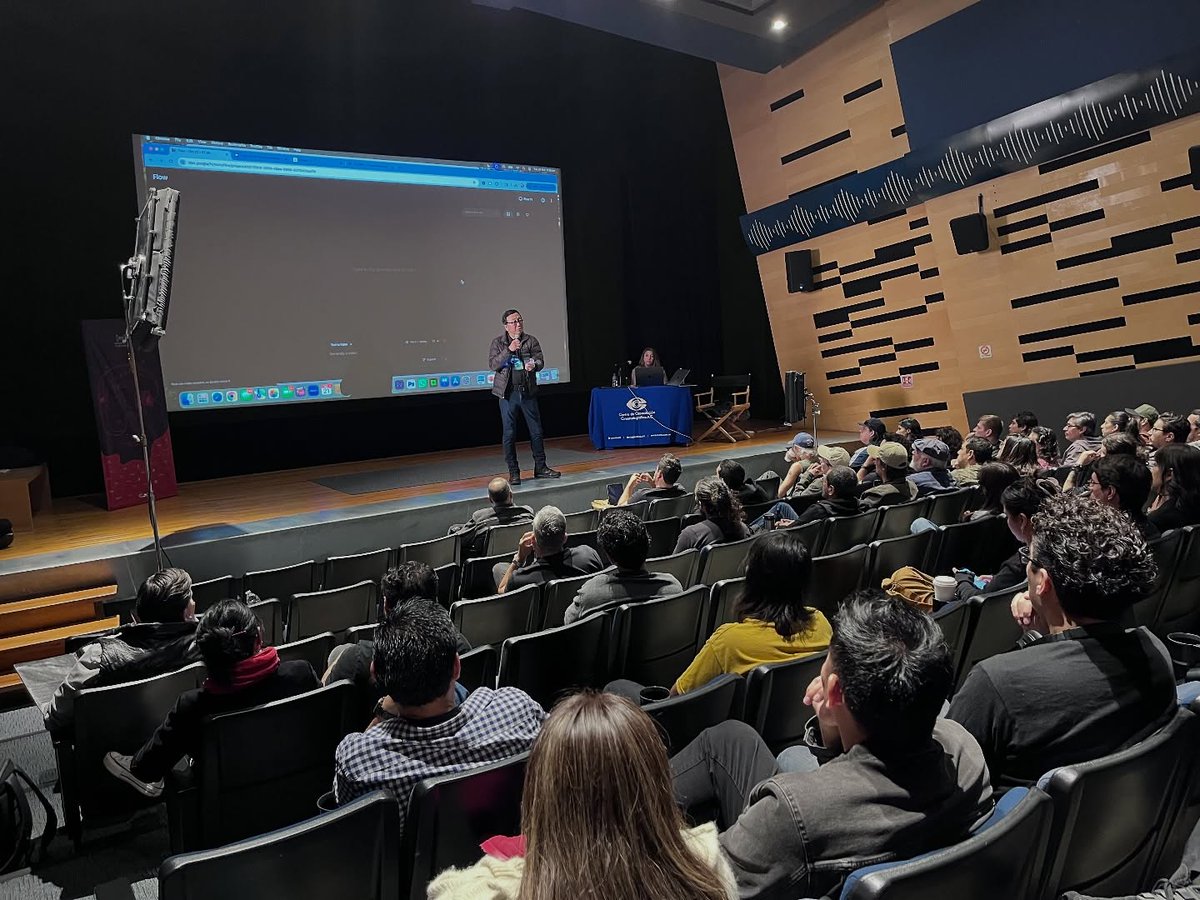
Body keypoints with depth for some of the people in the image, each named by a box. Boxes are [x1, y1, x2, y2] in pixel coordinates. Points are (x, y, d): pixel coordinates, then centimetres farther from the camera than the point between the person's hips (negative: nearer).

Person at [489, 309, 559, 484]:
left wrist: (533, 365, -23)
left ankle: (540, 467, 19)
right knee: (509, 433, 1)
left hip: (528, 392, 2)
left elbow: (540, 361, 0)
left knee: (536, 431, 7)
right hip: (508, 393, -2)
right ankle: (513, 472, 9)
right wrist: (509, 350, -17)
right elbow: (493, 365, -8)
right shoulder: (497, 342, 4)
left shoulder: (531, 341, 7)